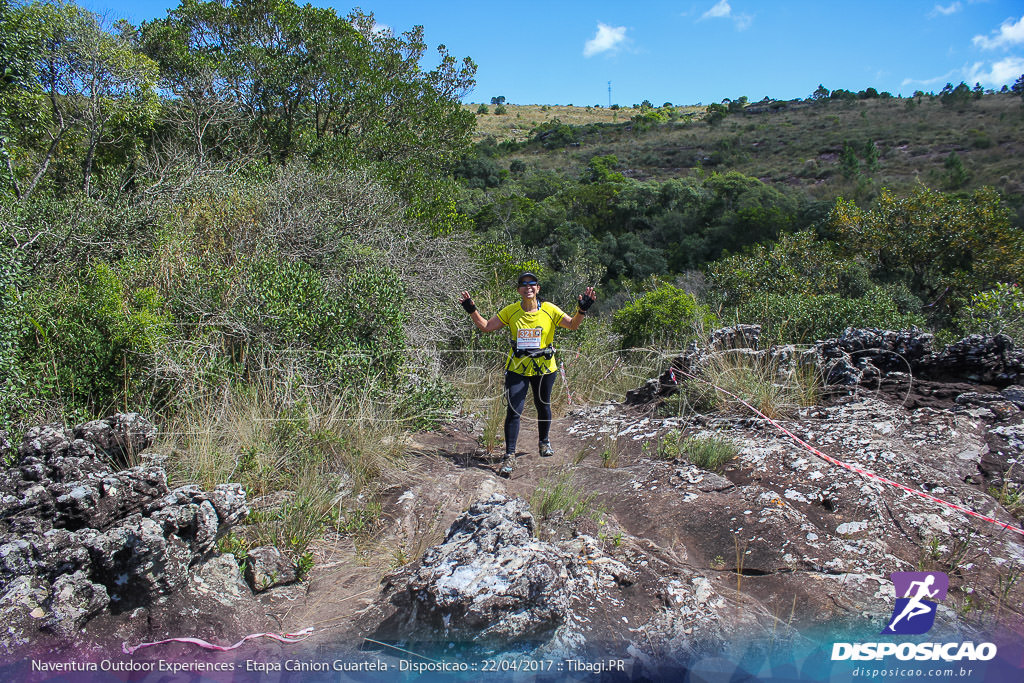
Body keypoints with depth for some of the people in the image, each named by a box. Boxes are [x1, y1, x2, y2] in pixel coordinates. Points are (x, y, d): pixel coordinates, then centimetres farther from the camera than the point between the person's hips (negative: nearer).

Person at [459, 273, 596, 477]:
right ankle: (509, 456, -1)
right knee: (514, 410, -9)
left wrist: (582, 309, -21)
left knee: (543, 406, 18)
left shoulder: (549, 310, -5)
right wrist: (472, 311, -12)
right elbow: (486, 327, 0)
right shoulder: (510, 311, -3)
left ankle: (544, 442, 44)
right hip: (517, 368, -1)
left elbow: (572, 325, -4)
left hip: (544, 368, 1)